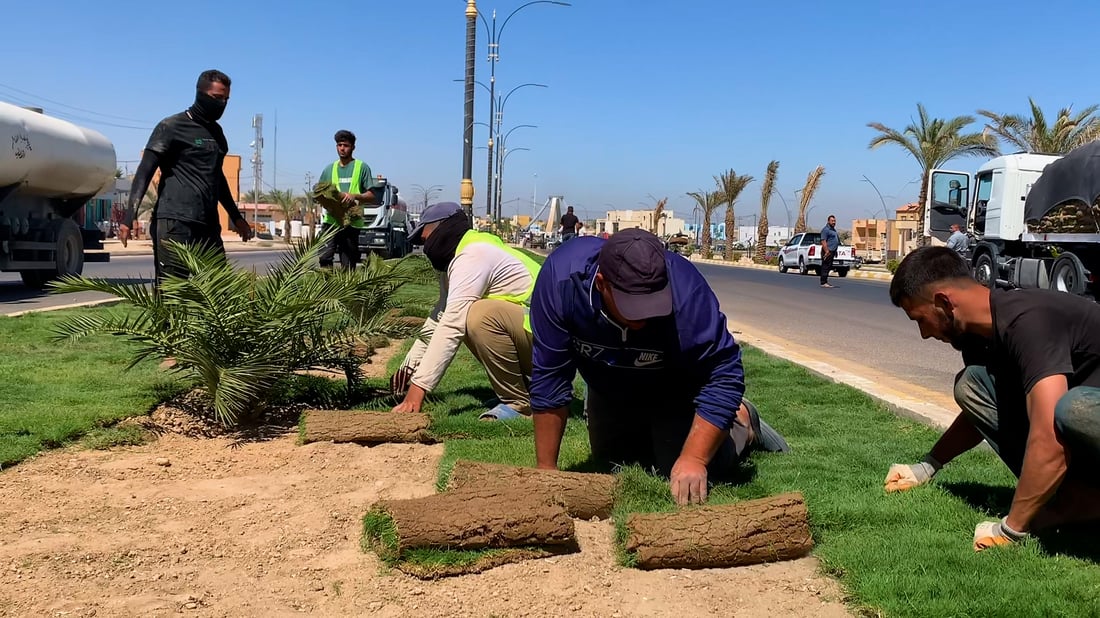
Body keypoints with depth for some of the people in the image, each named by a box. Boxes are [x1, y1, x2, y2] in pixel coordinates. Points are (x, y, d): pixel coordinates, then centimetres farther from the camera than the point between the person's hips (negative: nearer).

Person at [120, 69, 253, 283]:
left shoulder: (217, 132, 20)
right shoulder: (172, 127, 0)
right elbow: (145, 171, -6)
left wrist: (236, 217, 37)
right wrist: (129, 216, -17)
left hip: (209, 225, 7)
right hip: (175, 223, -7)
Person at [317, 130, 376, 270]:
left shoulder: (362, 167, 6)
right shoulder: (329, 168, 17)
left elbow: (371, 196, 1)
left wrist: (355, 196, -18)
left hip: (352, 222, -2)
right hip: (331, 220, 2)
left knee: (348, 265, 0)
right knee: (324, 257, -16)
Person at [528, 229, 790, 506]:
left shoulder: (685, 293, -42)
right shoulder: (562, 277, -37)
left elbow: (723, 375, -34)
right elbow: (549, 378, -30)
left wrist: (693, 459, -42)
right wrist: (546, 470, -26)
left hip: (674, 388, -3)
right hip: (608, 386, 3)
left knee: (689, 488, -8)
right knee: (609, 459, 19)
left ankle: (742, 421, 18)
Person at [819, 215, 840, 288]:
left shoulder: (833, 230, 21)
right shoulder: (826, 229, -11)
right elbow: (823, 241, -19)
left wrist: (835, 251, 23)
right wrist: (827, 251, -25)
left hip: (832, 251, 10)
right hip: (827, 252, -10)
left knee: (828, 267, 12)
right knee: (825, 267, -9)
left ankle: (826, 281, 17)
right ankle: (823, 283, -9)